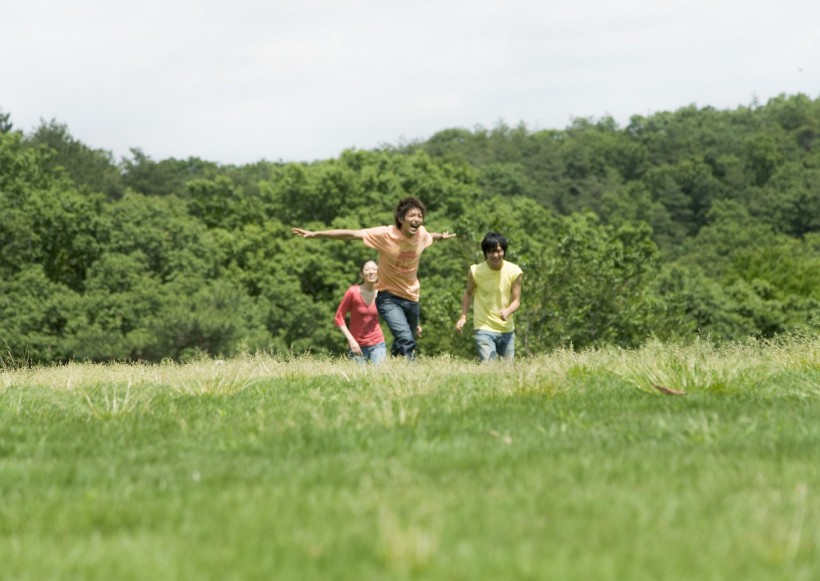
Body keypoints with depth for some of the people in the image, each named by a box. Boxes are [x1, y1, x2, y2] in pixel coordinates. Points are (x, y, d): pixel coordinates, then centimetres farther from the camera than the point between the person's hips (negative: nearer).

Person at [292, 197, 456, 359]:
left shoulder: (422, 234, -5)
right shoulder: (385, 234, -19)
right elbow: (351, 234, -21)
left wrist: (441, 236, 45)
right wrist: (315, 234, -25)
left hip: (412, 298, 5)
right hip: (389, 297, -5)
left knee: (401, 345, 15)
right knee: (406, 340, -26)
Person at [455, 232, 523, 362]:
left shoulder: (514, 272, -9)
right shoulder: (475, 271, -10)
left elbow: (516, 300, -6)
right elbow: (469, 293, 7)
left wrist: (507, 311, -27)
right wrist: (463, 316, -2)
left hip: (507, 329, 3)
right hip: (484, 328, -3)